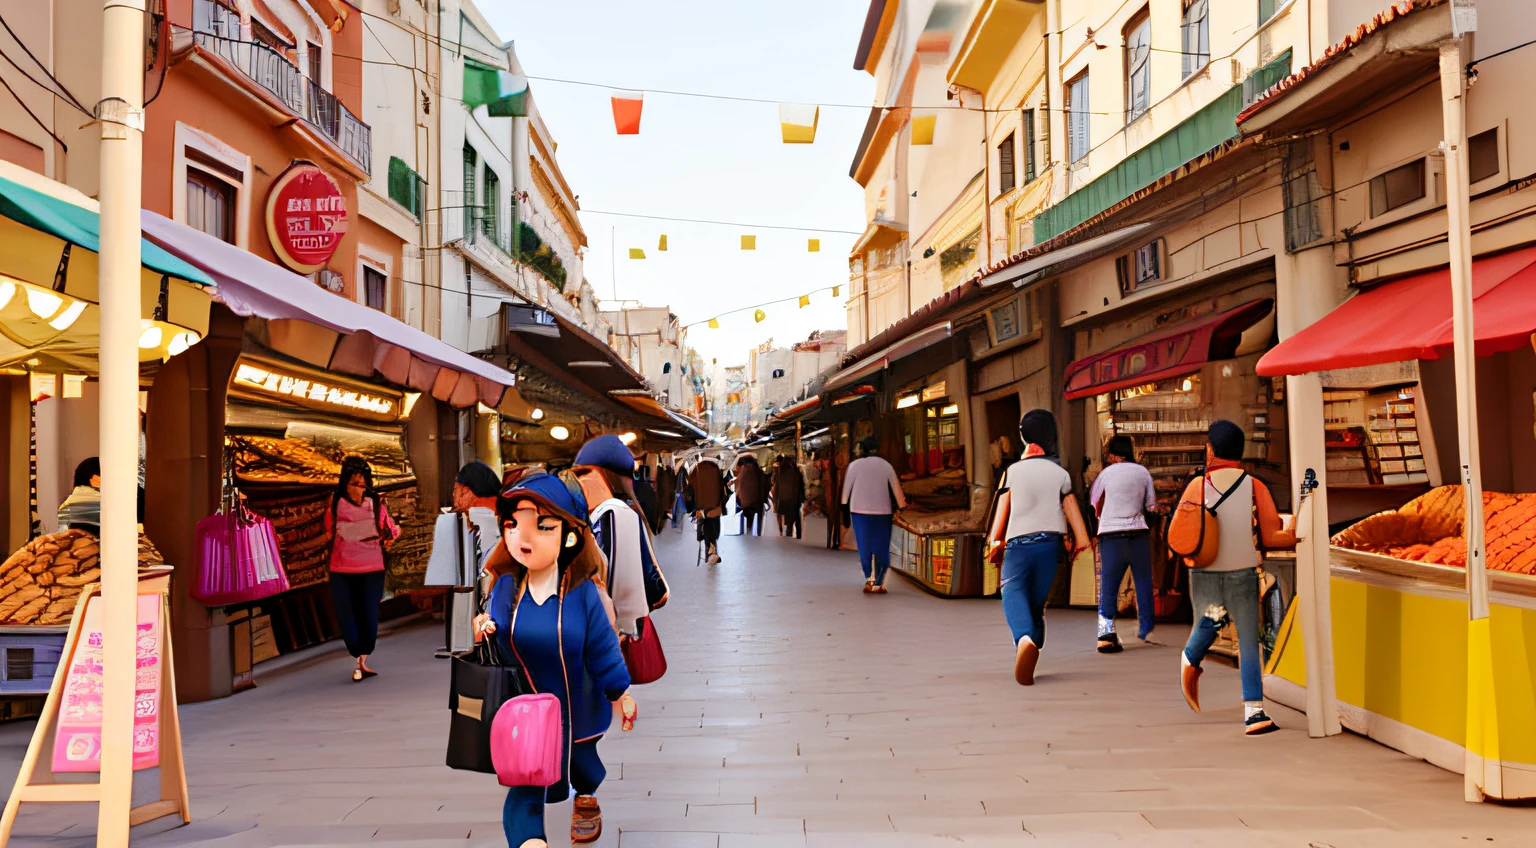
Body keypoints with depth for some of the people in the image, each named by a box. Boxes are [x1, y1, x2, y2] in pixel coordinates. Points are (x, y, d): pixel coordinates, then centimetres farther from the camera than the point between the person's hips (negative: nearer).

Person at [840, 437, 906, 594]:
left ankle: (869, 580, 4)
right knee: (881, 549, 7)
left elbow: (846, 488, 1)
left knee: (865, 547, 10)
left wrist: (845, 508, 11)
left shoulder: (854, 465, -3)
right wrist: (902, 508, 10)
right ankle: (877, 584, 4)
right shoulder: (886, 466, -1)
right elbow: (896, 489, 1)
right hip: (882, 512, 0)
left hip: (859, 512, 0)